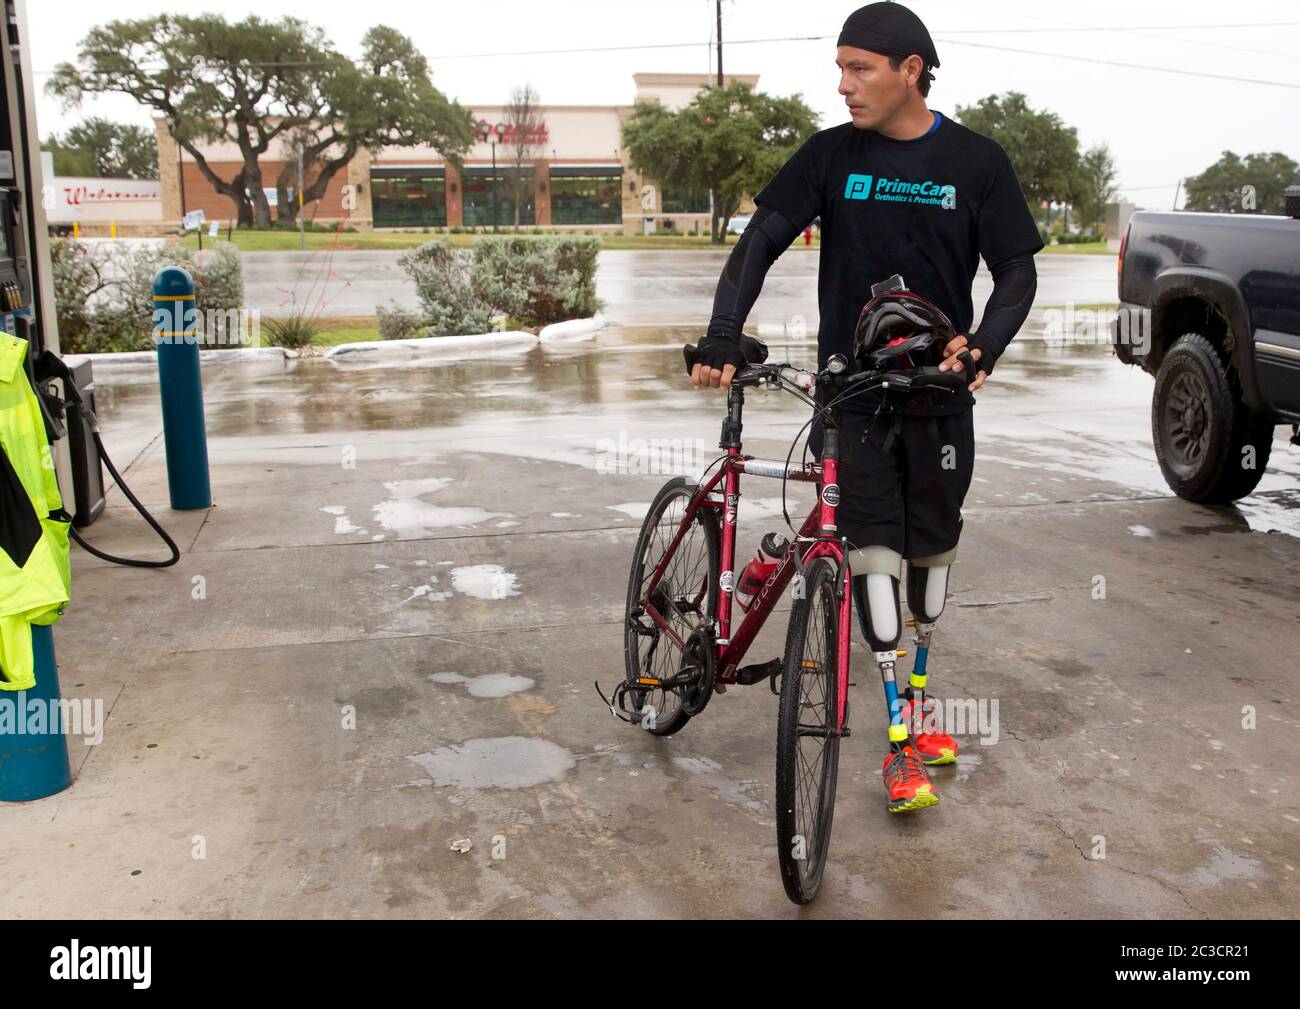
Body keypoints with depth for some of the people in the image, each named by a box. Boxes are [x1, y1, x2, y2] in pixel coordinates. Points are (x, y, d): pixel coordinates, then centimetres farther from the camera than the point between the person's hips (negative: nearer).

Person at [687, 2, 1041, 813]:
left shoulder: (976, 161, -2)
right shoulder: (831, 155, 0)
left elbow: (1018, 272, -3)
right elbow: (762, 242, -5)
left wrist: (983, 343, -22)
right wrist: (722, 337, -20)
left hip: (938, 388, 1)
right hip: (852, 387, 0)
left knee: (931, 545, 10)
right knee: (874, 544, -9)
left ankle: (918, 693, 33)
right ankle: (901, 736, -3)